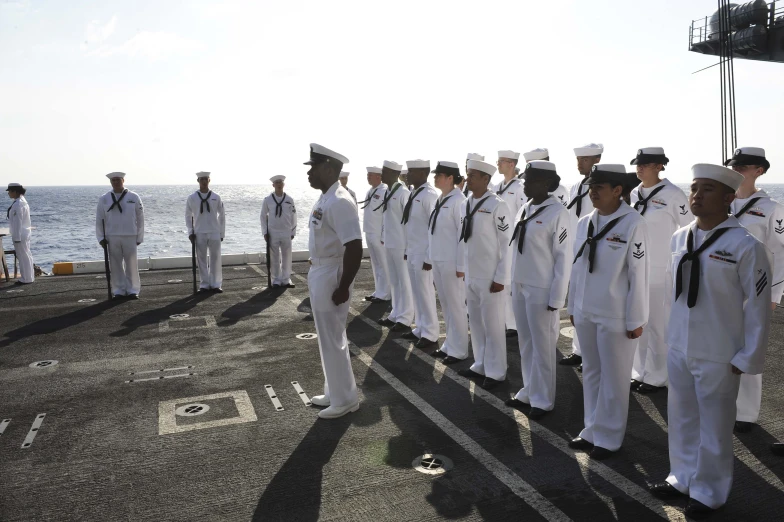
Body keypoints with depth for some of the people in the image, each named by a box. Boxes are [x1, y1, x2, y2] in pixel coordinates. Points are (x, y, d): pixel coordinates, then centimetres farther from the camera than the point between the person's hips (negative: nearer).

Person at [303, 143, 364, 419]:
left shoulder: (339, 202, -22)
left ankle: (345, 399, 18)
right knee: (328, 338, 20)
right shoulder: (324, 199, 10)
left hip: (331, 277, -10)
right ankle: (334, 392, 35)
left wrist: (343, 288, -24)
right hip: (319, 273, 10)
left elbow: (354, 249, -27)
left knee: (332, 340, 2)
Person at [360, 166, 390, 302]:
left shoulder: (384, 191, -14)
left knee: (383, 265, 0)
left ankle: (384, 294, 7)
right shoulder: (370, 191, 13)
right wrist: (366, 231, 16)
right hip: (370, 233, 9)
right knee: (376, 264, 15)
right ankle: (378, 291, 23)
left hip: (379, 234, -9)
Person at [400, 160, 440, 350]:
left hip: (423, 255, -8)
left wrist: (429, 258, -18)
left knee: (426, 294, 1)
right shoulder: (413, 194, 9)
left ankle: (430, 336, 14)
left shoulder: (429, 195, -16)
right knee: (416, 293, 16)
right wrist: (407, 250, 14)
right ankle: (420, 329, 29)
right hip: (412, 253, 8)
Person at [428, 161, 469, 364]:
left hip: (451, 262, -8)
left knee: (456, 306, 3)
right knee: (445, 305, 15)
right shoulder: (440, 200, 10)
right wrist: (432, 258, 14)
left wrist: (461, 266, -16)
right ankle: (450, 344, 27)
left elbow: (464, 235, -16)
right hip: (437, 260, 8)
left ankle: (459, 350, 14)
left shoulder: (458, 201, -15)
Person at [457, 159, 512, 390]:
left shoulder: (497, 205, -13)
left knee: (492, 325, 4)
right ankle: (480, 365, 30)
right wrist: (462, 269, 12)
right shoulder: (465, 205, 7)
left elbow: (507, 244, -12)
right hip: (470, 275, 7)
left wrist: (501, 278, -13)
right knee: (475, 323, 16)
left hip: (490, 277, -7)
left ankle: (495, 372, 17)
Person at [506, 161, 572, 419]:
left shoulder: (557, 212, -14)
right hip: (520, 287, 7)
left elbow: (564, 257, -13)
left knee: (542, 347, 6)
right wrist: (513, 284, 13)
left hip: (542, 290, -7)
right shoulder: (524, 209, 7)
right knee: (525, 344, 16)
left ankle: (542, 400, 20)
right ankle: (529, 392, 31)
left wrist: (556, 298, -13)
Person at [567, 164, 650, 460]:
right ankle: (592, 430, 32)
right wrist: (573, 306, 12)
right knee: (591, 373, 17)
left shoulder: (633, 224, -14)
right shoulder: (585, 222, 5)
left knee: (613, 379, 8)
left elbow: (638, 274, -12)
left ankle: (608, 438, 23)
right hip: (585, 312, 6)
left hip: (615, 316, -6)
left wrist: (635, 320, -10)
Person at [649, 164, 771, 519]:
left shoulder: (745, 246, -16)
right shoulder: (679, 239, 2)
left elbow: (758, 307, -11)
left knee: (713, 428, 12)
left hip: (719, 356, -5)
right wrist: (674, 334, 14)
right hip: (678, 348, 5)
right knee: (681, 420, 20)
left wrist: (748, 358, -9)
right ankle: (682, 478, 40)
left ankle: (708, 493, 32)